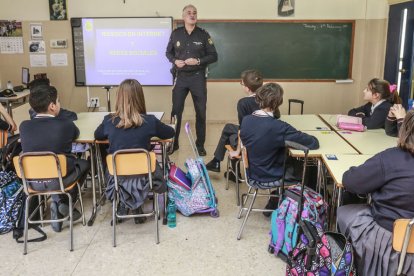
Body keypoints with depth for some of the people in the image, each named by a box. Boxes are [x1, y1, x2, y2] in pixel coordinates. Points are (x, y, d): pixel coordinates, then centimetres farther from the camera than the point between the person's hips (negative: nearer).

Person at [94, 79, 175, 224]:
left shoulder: (109, 121, -13)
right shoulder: (149, 121, -17)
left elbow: (97, 136, 10)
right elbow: (170, 133, 4)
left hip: (117, 177, 2)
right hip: (144, 175, -2)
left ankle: (123, 204, 23)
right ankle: (135, 204, 21)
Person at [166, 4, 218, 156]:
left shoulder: (203, 34, -2)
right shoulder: (176, 33, 2)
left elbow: (213, 56, 0)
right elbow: (168, 52, 13)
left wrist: (198, 61, -15)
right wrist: (175, 61, -8)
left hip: (198, 77, -1)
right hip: (180, 77, 1)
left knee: (200, 112, 4)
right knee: (176, 111, 5)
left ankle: (200, 144, 17)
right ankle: (173, 142, 18)